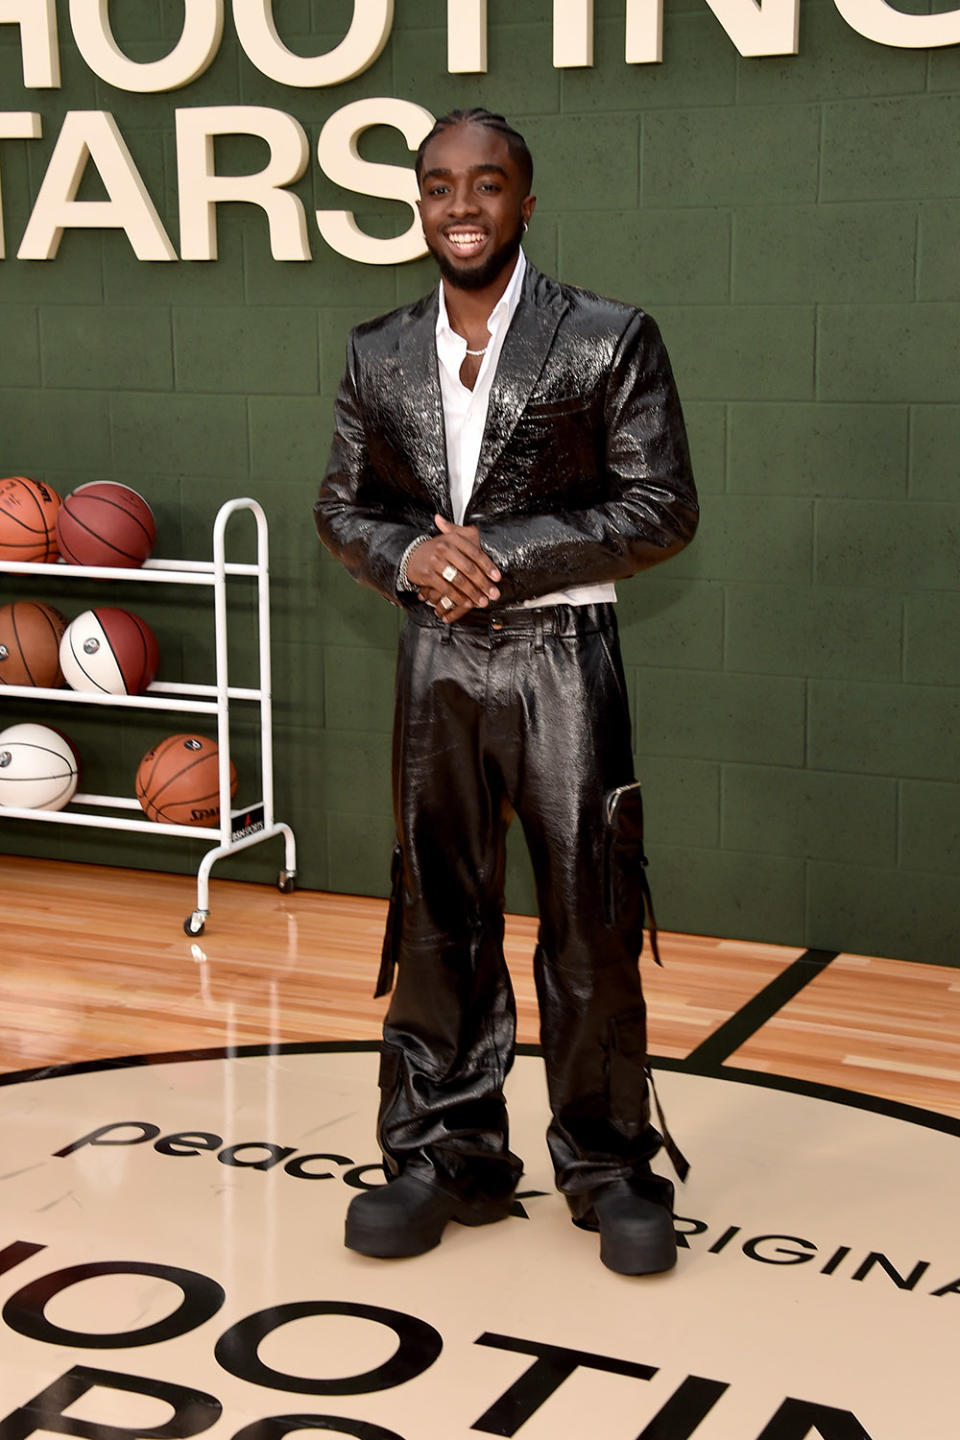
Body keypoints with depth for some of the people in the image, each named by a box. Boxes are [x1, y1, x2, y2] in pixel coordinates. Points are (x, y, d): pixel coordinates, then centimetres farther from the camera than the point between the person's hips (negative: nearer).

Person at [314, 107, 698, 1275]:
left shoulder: (608, 339, -5)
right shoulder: (379, 355, 8)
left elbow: (662, 507, -7)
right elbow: (343, 508, 13)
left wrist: (506, 554, -15)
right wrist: (410, 556, -10)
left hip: (562, 657, -3)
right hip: (436, 662, 4)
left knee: (589, 919, 2)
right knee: (438, 918, 9)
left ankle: (609, 1165, 18)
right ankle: (447, 1156, 23)